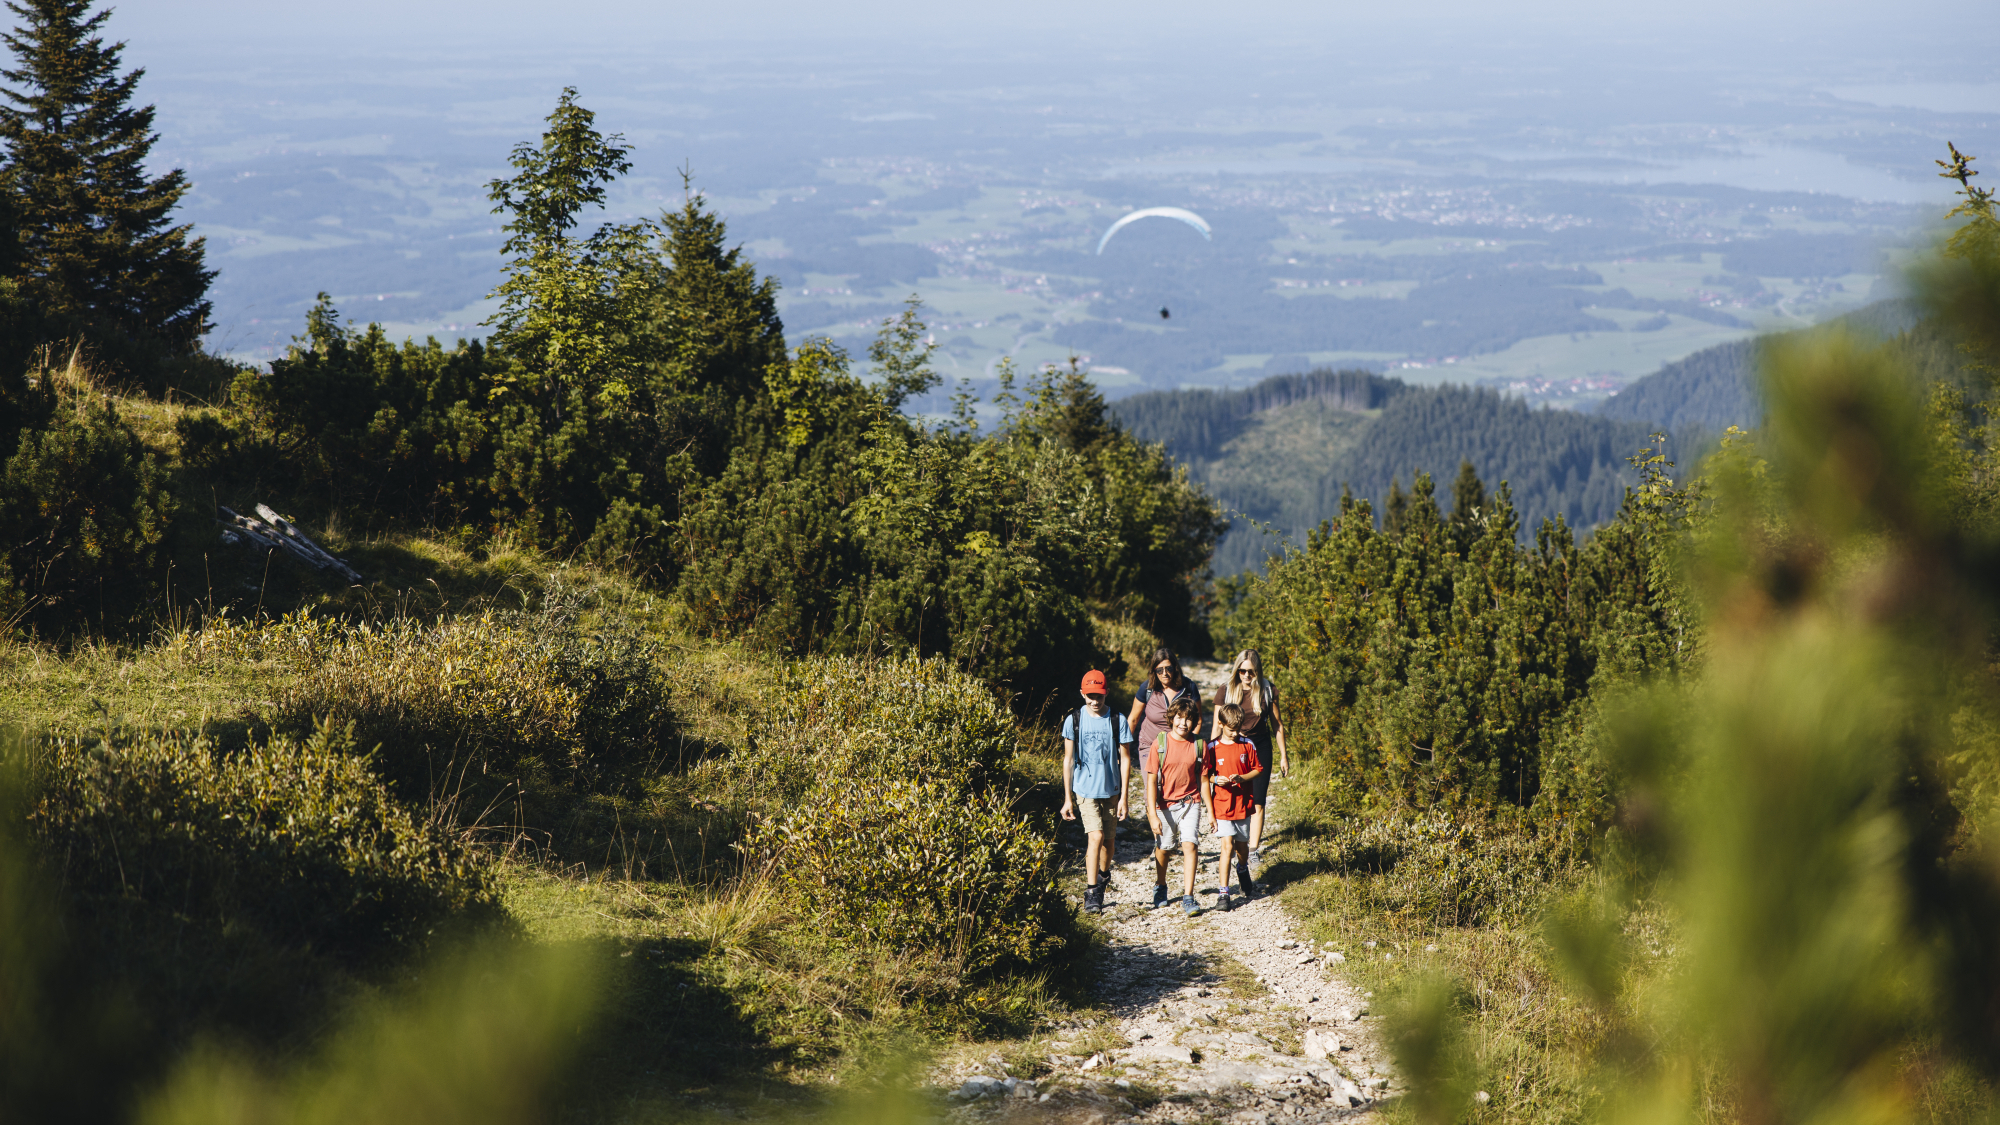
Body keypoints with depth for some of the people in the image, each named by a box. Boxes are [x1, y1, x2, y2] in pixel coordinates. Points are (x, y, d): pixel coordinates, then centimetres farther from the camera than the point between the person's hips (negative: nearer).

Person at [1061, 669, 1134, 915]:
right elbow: (1068, 759, 2)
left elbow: (1125, 759, -1)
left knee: (1108, 839, 11)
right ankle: (1091, 894, -12)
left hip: (1111, 790, 1)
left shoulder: (1118, 720, -5)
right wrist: (1067, 798, 1)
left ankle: (1103, 874, 41)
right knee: (1095, 836, -16)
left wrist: (1123, 797, -4)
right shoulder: (1073, 720, -3)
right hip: (1085, 790, -1)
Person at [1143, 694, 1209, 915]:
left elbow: (1203, 780, 5)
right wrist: (1153, 814, -17)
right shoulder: (1160, 743, -9)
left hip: (1190, 803, 0)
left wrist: (1211, 811, 7)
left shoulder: (1199, 746, -4)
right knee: (1163, 848, 13)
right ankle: (1160, 887, 40)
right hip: (1164, 804, 0)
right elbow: (1151, 780, -11)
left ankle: (1188, 897, -11)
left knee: (1190, 845, -14)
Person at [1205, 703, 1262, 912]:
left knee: (1242, 845, 17)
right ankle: (1223, 894, -12)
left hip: (1243, 804, 3)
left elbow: (1257, 770, 4)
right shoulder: (1213, 748, -4)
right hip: (1222, 806, -2)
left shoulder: (1247, 746, 1)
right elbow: (1204, 775, 2)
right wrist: (1215, 780, -18)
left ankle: (1243, 874, 48)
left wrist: (1242, 778, -14)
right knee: (1227, 846, -12)